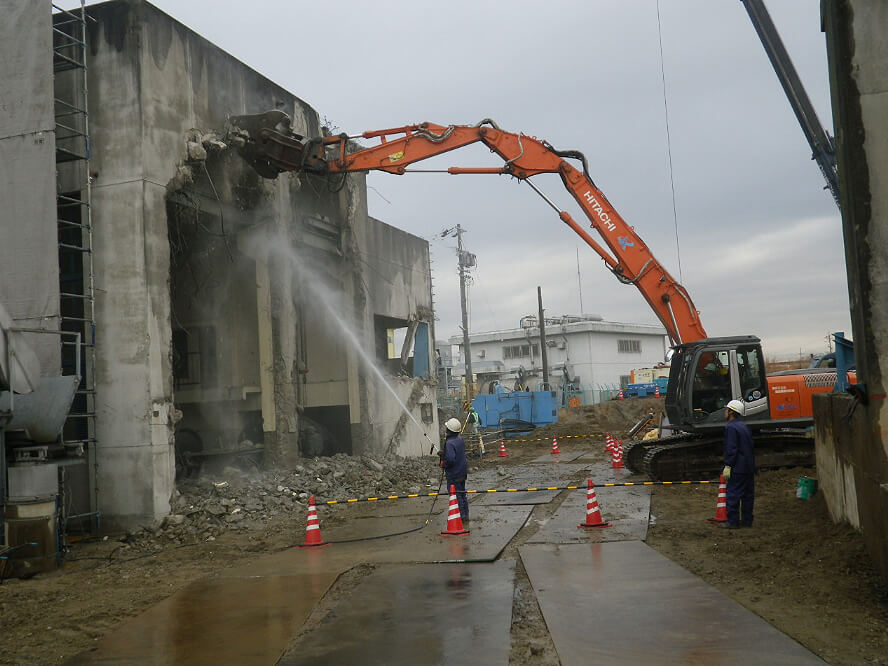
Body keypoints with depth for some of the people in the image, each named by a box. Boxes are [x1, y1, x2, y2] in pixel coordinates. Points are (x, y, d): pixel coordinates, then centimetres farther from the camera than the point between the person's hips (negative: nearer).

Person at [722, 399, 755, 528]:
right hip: (749, 468, 9)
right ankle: (747, 520, 16)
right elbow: (751, 447, 19)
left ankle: (733, 521, -4)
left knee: (733, 494, -5)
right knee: (748, 495, 11)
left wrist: (728, 466, -18)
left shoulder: (731, 427, -13)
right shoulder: (744, 426, 16)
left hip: (738, 468, -9)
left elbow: (731, 449, -19)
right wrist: (751, 464, 22)